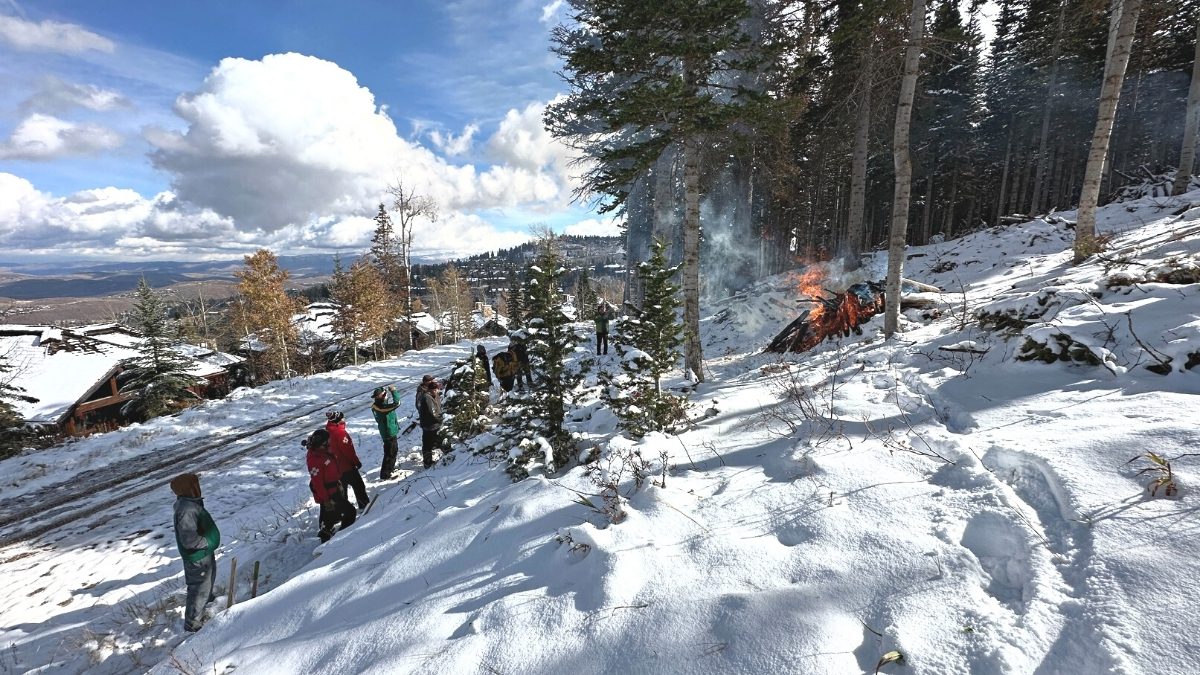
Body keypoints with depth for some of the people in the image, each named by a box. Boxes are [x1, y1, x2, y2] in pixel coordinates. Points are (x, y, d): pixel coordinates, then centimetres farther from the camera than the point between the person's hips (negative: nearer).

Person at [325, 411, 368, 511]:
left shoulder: (328, 432, 3)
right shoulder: (340, 432, -24)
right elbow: (348, 450, -22)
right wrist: (357, 461, -11)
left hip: (336, 467, 8)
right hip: (347, 466, -8)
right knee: (358, 486, 6)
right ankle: (364, 505, 13)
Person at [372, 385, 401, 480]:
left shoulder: (378, 405, 1)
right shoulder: (382, 407, -30)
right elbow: (396, 403, -37)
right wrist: (393, 391, -31)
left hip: (391, 431, 10)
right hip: (389, 433, -10)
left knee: (394, 450, 26)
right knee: (390, 454, 2)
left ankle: (390, 468, 43)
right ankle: (384, 474, 13)